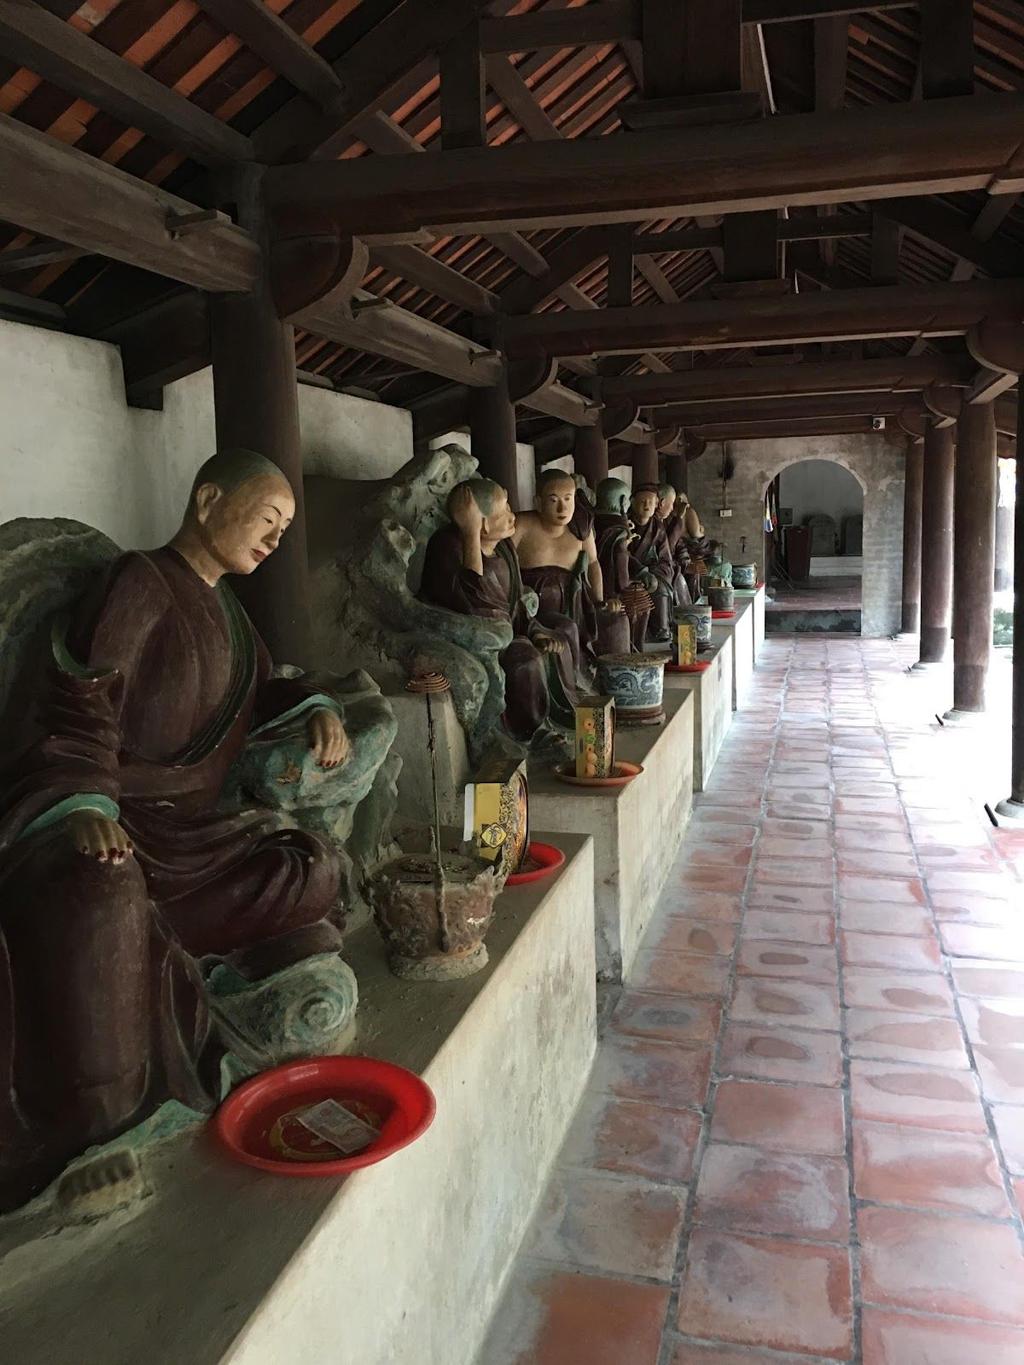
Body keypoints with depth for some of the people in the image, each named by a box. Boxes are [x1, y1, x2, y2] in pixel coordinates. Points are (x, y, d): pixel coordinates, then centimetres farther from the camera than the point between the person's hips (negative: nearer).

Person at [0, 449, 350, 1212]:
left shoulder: (224, 607, 17)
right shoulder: (141, 583, -8)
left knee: (312, 873, 1)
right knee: (105, 896, -38)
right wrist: (86, 807, -33)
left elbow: (258, 691, 26)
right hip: (99, 814, -8)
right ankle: (89, 1132, -27)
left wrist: (315, 707, 4)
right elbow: (83, 704, -18)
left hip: (185, 825, 9)